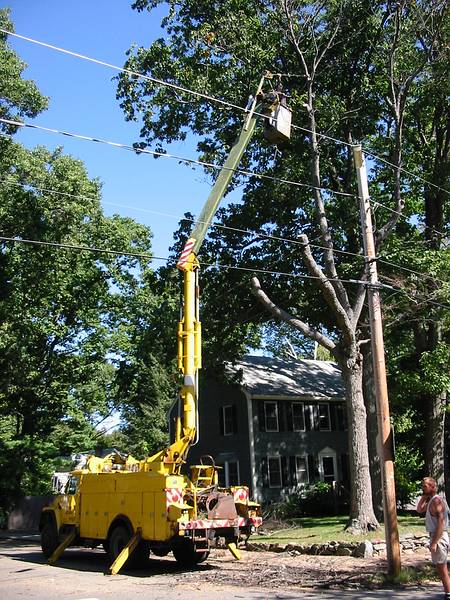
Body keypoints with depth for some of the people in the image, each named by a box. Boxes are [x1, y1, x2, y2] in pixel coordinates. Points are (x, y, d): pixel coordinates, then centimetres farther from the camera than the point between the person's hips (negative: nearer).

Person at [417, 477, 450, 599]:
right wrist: (424, 496, 9)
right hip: (435, 536, 10)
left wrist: (434, 542, -25)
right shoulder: (431, 501, 12)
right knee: (440, 568, 16)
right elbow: (419, 509, 21)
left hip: (439, 537, -10)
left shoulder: (437, 500, -18)